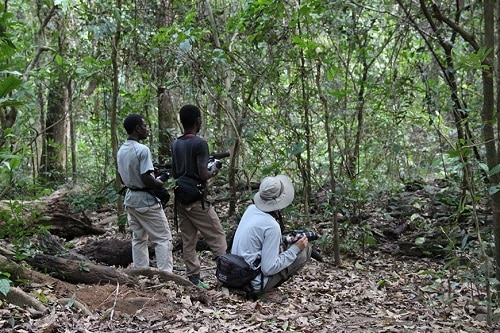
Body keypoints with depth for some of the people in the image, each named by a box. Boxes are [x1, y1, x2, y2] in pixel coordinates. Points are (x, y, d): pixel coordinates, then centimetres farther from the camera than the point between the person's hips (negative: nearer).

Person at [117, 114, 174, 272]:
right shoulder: (142, 149, -19)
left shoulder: (121, 151, 7)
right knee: (163, 238, -1)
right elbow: (146, 179, -23)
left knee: (138, 239, 15)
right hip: (146, 200, -8)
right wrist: (160, 184, -7)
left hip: (130, 199, 8)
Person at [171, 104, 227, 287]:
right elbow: (203, 174, -18)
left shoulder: (175, 144, 10)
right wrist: (213, 171, 1)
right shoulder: (200, 143, -13)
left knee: (188, 240, 8)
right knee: (217, 236, -1)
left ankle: (193, 278, 10)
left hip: (180, 197, 8)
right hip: (196, 198, -7)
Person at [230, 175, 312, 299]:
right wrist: (295, 249, -15)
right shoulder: (272, 227, -25)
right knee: (305, 251, -4)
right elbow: (269, 269, -23)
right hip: (254, 283, -8)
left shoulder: (251, 208, -1)